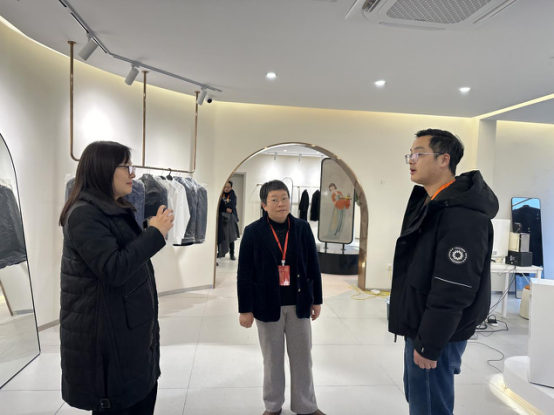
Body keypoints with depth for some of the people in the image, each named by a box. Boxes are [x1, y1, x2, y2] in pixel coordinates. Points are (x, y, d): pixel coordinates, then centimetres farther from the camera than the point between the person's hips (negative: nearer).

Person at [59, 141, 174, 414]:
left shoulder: (117, 210, 13)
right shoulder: (84, 214, -18)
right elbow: (114, 269, -27)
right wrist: (155, 233, -21)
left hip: (131, 327, 9)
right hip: (104, 332, -9)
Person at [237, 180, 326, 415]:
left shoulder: (302, 228, -2)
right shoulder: (253, 232, -9)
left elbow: (313, 267, 4)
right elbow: (244, 273, -7)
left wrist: (317, 300, 6)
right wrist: (245, 309, -7)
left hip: (298, 303, 2)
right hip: (268, 305, -2)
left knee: (302, 357, 14)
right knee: (272, 359, 14)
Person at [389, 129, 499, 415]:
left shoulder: (462, 215, -23)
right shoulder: (428, 204, 10)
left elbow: (452, 290, -25)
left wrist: (429, 343, -19)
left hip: (436, 335, -10)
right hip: (421, 328, 10)